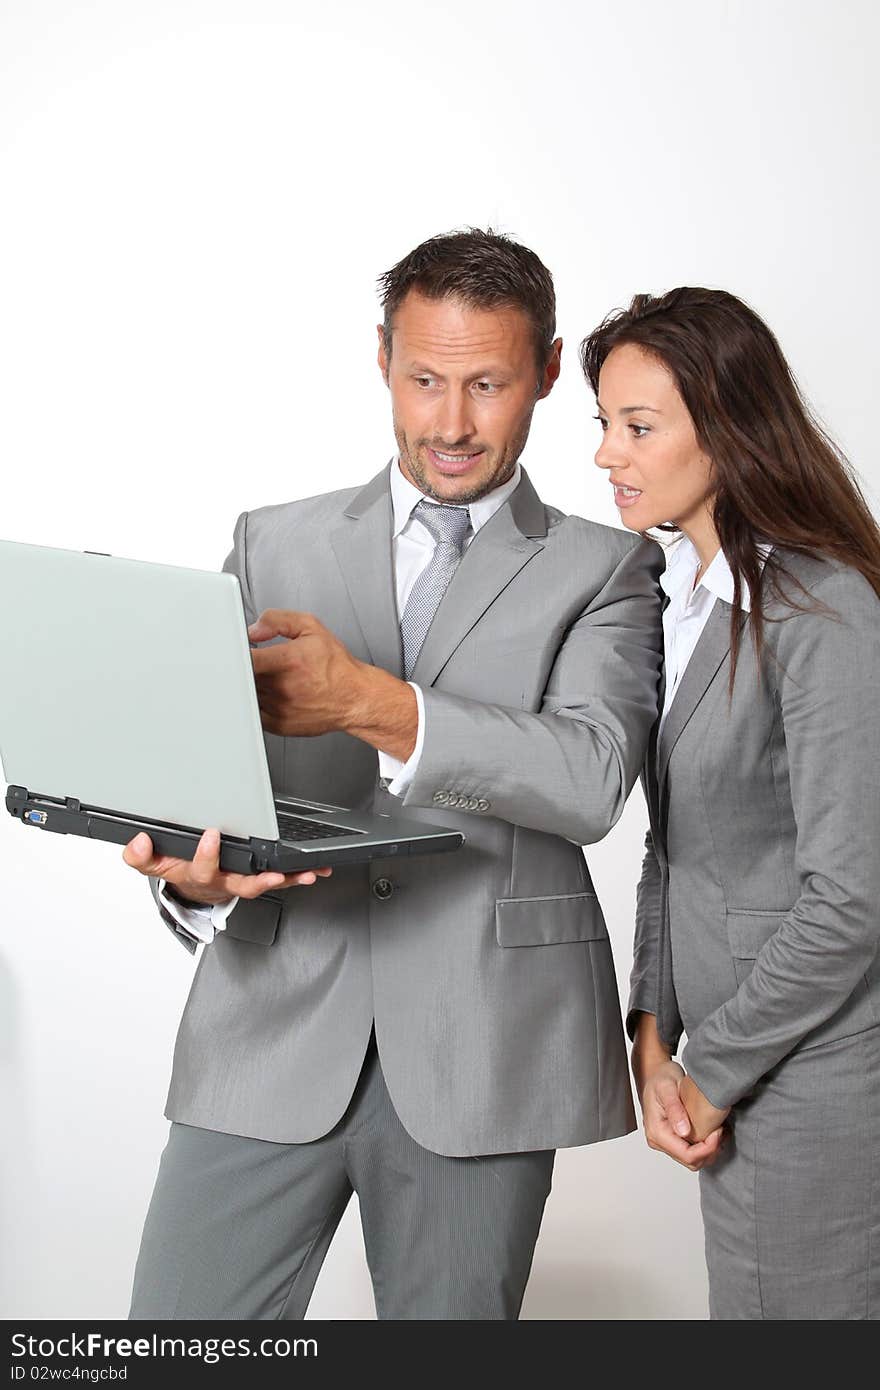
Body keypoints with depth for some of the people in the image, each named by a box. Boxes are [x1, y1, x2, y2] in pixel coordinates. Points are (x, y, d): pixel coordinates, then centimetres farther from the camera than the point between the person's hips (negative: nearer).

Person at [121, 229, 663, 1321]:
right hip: (274, 1034, 2)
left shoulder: (605, 570, 6)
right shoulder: (273, 544, 13)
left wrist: (369, 701, -23)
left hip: (480, 1055, -1)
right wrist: (193, 871, -17)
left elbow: (592, 777, -11)